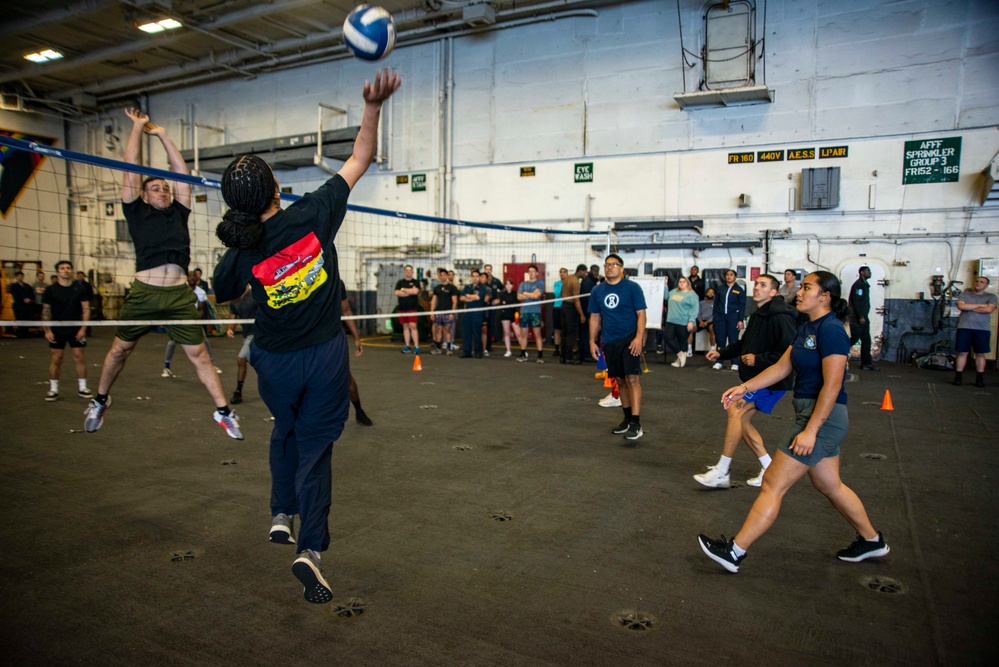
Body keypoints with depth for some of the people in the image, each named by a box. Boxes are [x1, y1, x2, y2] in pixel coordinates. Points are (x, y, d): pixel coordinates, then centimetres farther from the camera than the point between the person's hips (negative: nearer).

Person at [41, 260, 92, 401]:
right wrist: (47, 330, -5)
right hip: (57, 330, 0)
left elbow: (86, 309, 2)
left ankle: (82, 388, 10)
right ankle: (53, 390, 11)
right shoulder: (50, 290, -1)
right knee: (56, 358, 2)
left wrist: (83, 328, -6)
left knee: (79, 357, 1)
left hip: (76, 329, 0)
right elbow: (46, 311, 2)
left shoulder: (79, 289, 0)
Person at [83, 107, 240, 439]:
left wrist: (160, 133, 24)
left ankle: (223, 412, 5)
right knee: (119, 350, 14)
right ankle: (100, 401, 36)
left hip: (180, 295, 1)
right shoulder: (137, 212, 10)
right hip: (144, 293, -1)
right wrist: (138, 127, 17)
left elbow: (180, 170, 18)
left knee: (200, 356, 1)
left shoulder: (178, 213, 16)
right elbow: (130, 169, 9)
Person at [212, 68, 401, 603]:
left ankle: (282, 515, 32)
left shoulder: (240, 256, -13)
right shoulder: (312, 216, -17)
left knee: (286, 431, 30)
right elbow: (359, 161, -8)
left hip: (275, 362, 2)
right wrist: (373, 107, -10)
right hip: (325, 358, -1)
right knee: (314, 448, 8)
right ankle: (310, 549, 2)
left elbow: (222, 297, 10)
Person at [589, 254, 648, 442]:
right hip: (610, 342, 5)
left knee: (632, 379, -12)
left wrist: (639, 337, -18)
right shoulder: (598, 290, 9)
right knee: (620, 380, 11)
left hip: (630, 339, -5)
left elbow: (641, 314, -6)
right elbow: (595, 317, 14)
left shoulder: (632, 288, -4)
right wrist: (592, 341, 8)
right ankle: (627, 418, 24)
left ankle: (636, 424, -12)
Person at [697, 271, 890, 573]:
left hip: (822, 417, -10)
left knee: (772, 485, -6)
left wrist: (810, 430, -24)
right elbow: (782, 367, 15)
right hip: (811, 413, 10)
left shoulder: (831, 330, -18)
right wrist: (744, 388, 8)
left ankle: (734, 552, 1)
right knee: (829, 485, 23)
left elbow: (832, 385, -22)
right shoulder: (807, 328, 11)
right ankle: (871, 540, 41)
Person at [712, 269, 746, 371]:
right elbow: (716, 303, 13)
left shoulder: (739, 290, 2)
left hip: (733, 318, -3)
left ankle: (735, 363, 4)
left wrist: (740, 320, -7)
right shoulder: (720, 289, 11)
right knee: (720, 340, 5)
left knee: (733, 340, 0)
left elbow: (742, 306, -1)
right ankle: (719, 362, 11)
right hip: (720, 317, 3)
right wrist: (715, 316, 8)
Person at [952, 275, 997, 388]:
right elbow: (961, 306, -7)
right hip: (965, 328, 0)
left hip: (982, 329, 0)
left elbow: (989, 309, -10)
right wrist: (979, 305, -6)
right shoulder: (965, 294, 10)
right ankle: (958, 377, 3)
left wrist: (969, 308, -5)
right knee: (962, 353, 0)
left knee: (980, 354, 4)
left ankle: (980, 378, 11)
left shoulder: (991, 297, 8)